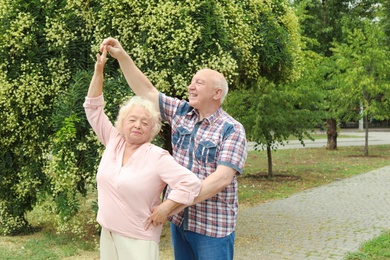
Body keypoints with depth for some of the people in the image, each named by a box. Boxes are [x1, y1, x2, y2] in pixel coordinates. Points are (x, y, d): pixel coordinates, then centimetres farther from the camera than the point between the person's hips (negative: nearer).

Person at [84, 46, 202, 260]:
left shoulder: (157, 157, -13)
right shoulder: (114, 142, 2)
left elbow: (191, 183, -19)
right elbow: (93, 107, 4)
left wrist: (164, 210, -17)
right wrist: (99, 69, -3)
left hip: (138, 239, -5)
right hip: (108, 233, 5)